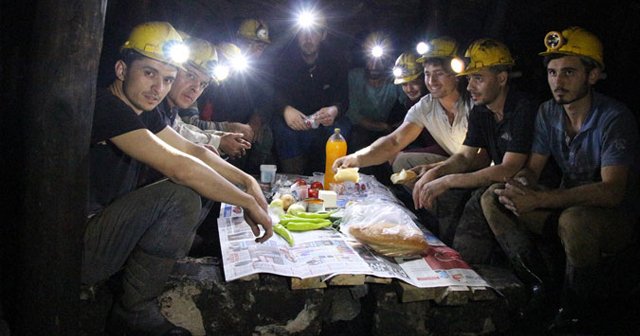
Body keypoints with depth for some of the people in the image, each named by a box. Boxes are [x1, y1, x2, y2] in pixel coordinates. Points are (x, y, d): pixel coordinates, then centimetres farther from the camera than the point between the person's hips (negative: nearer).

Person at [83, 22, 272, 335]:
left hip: (102, 231, 10)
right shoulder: (106, 107, -21)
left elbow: (192, 150, 13)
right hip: (74, 248, -10)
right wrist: (248, 202, -18)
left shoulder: (142, 112, 7)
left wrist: (247, 180, 1)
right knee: (181, 197, -22)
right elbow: (179, 167, -27)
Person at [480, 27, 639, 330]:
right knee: (493, 198, -11)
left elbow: (612, 192, -30)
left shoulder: (615, 119, -20)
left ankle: (575, 311, -12)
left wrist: (539, 199, -39)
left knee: (575, 220, -40)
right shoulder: (548, 113, 0)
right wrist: (519, 186, -24)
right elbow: (532, 169, 2)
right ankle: (540, 286, -5)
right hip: (567, 205, 6)